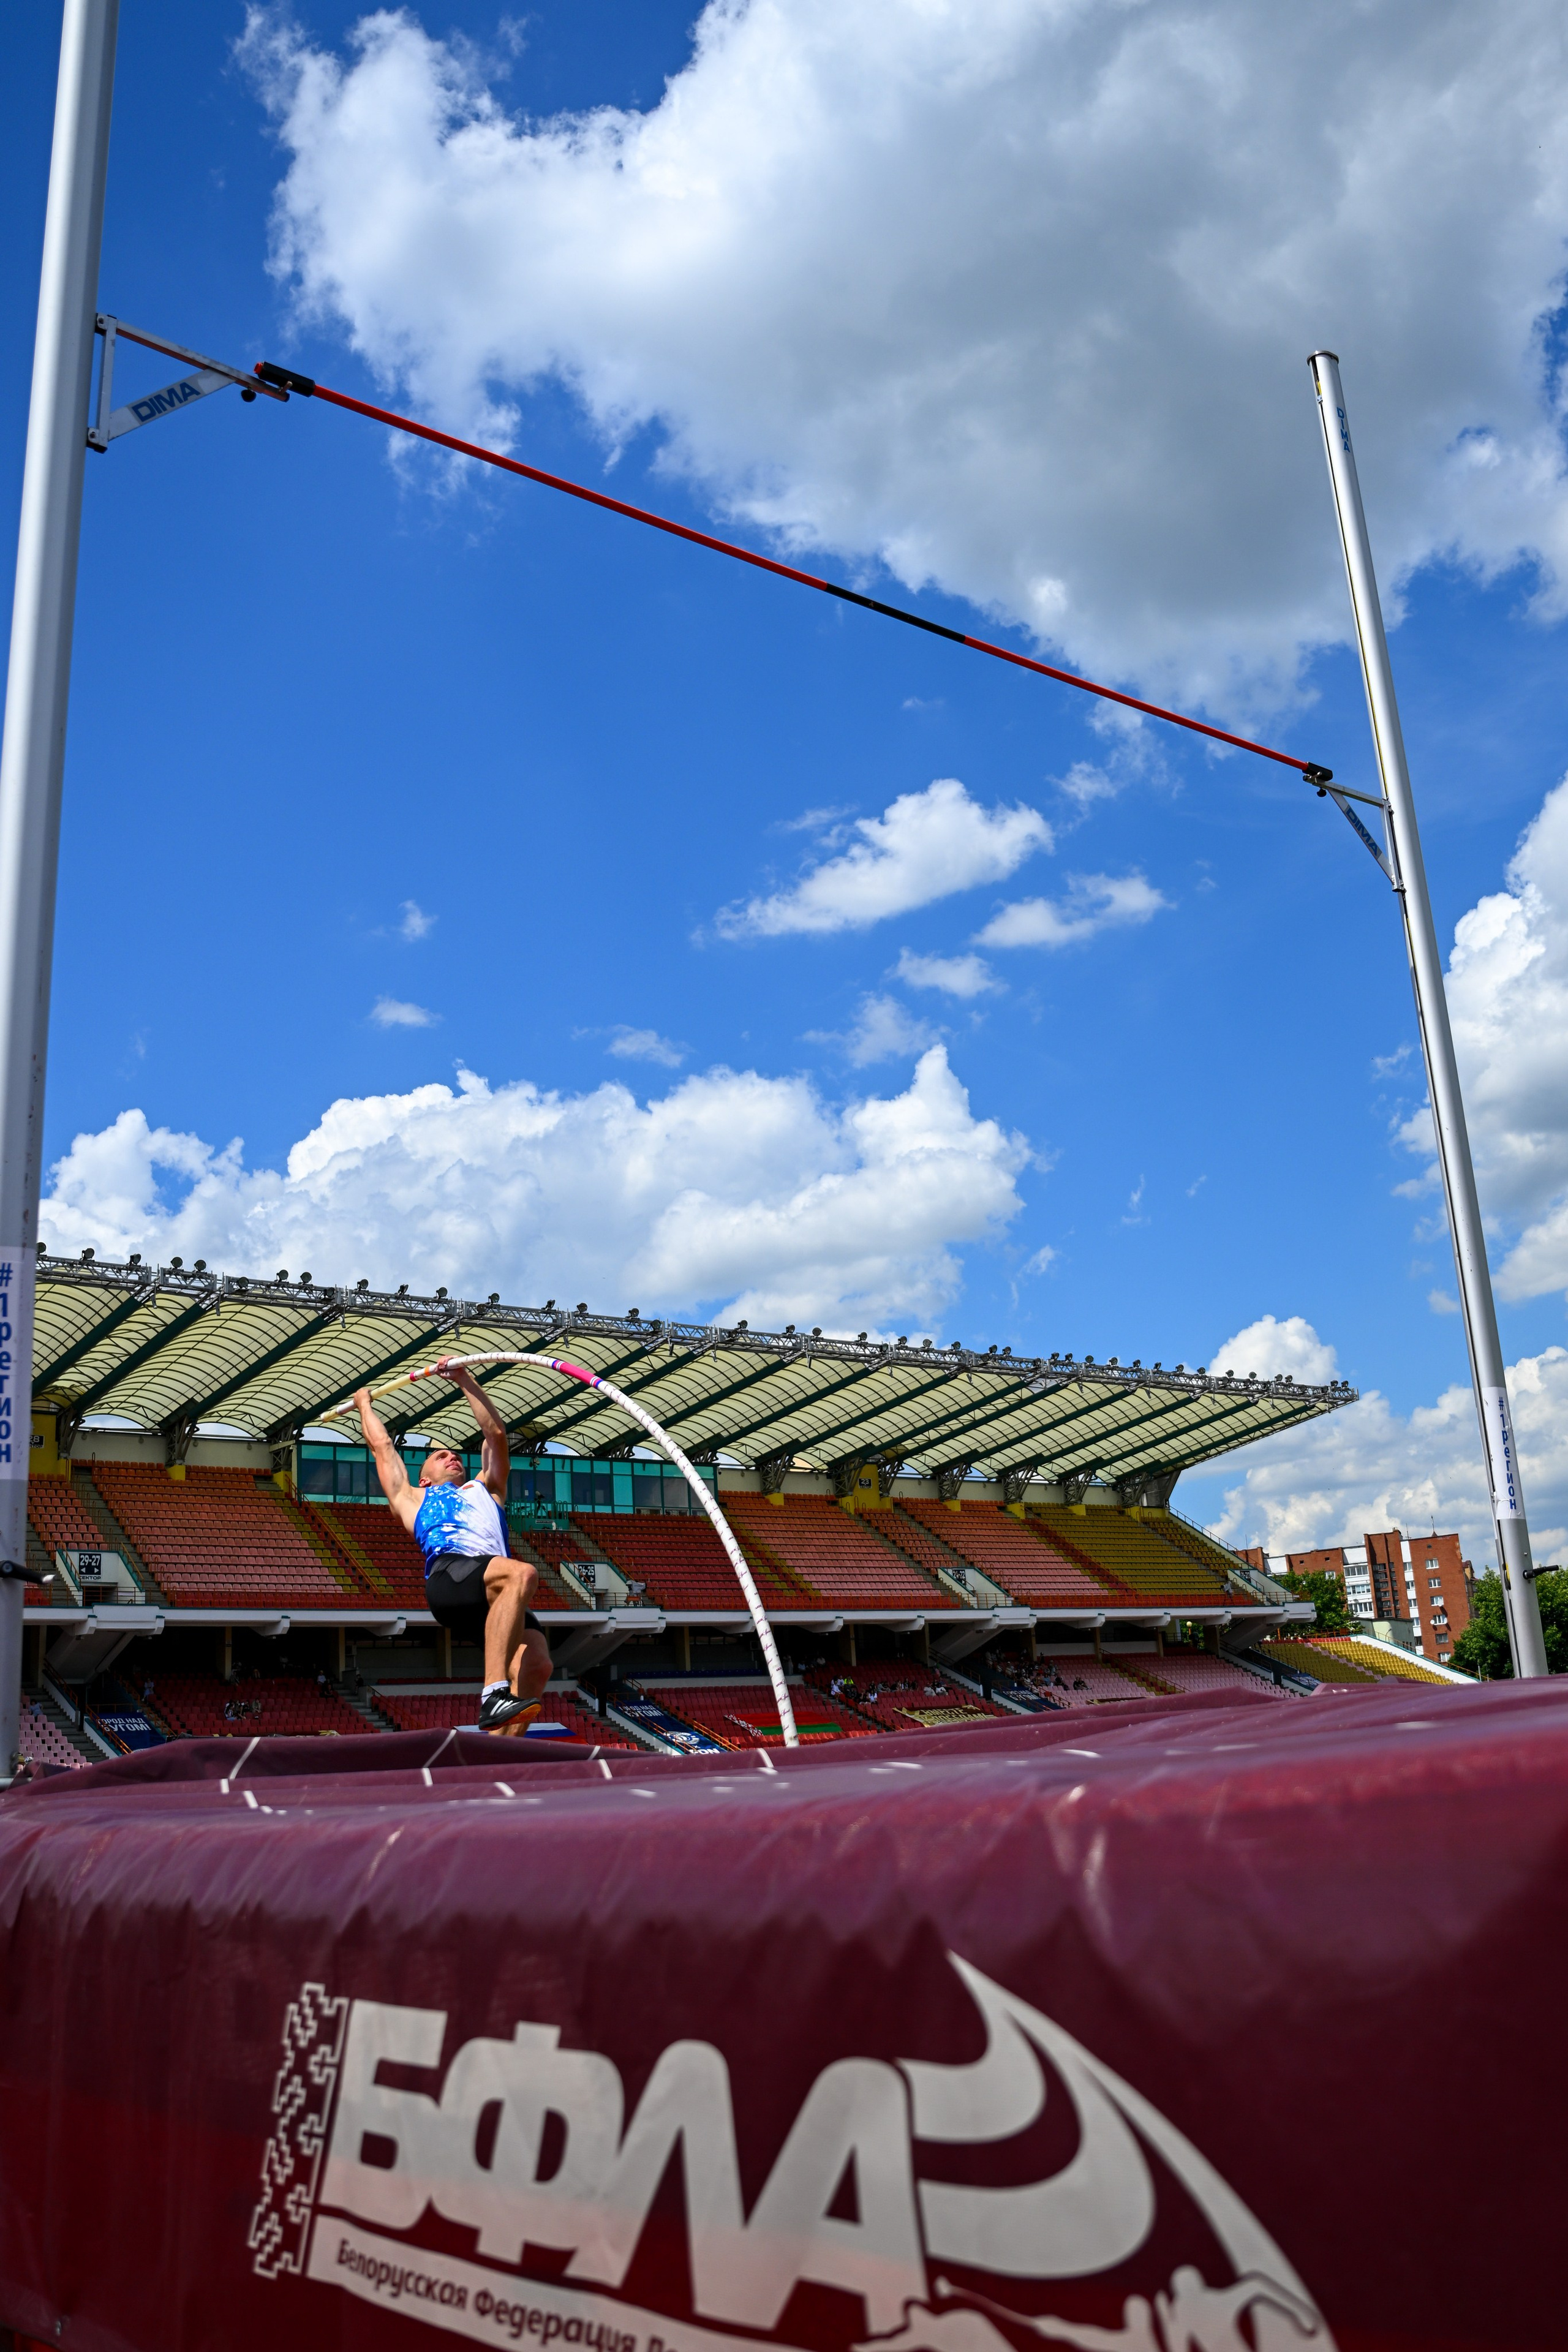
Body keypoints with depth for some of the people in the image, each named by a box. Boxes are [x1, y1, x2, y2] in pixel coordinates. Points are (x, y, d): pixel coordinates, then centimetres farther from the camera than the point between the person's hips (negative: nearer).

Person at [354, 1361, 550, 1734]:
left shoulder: (485, 1490, 42)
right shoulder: (412, 1499, 36)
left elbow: (496, 1435, 43)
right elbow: (382, 1445, 44)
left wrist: (465, 1381, 42)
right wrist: (364, 1404, 59)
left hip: (496, 1595, 4)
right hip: (448, 1572, -4)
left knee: (536, 1665, -25)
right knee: (522, 1574, -36)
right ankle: (494, 1693, -45)